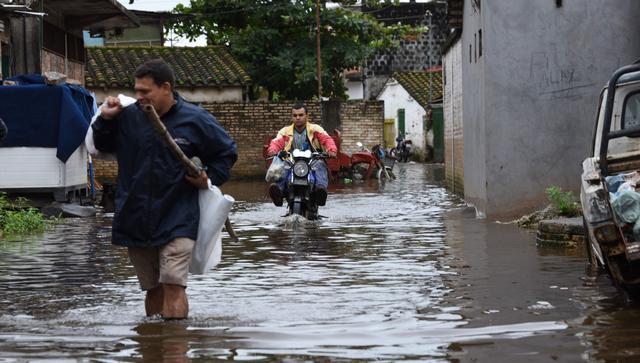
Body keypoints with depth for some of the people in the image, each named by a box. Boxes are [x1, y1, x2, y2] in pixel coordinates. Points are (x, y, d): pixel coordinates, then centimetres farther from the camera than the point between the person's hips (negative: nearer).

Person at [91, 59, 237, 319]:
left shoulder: (195, 120, -3)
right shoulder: (128, 117, 4)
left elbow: (227, 152, 11)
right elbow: (102, 146, 21)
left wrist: (210, 179, -4)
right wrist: (105, 120, 3)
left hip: (177, 222, -4)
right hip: (135, 222, 4)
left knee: (173, 286, -15)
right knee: (153, 289, 11)